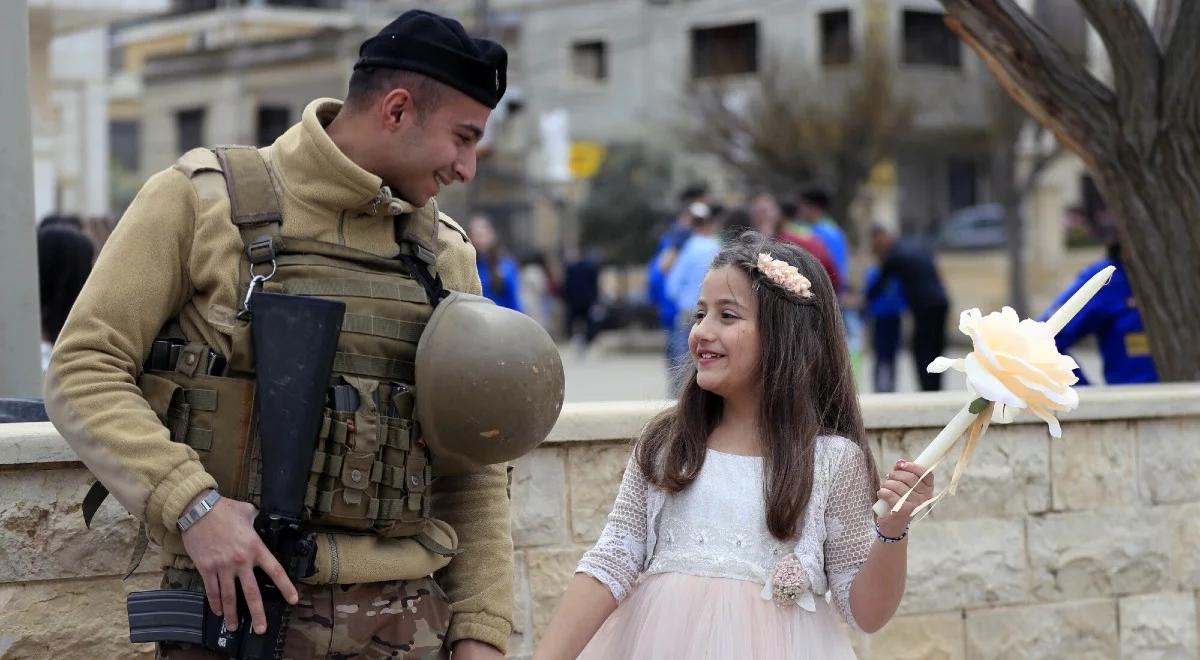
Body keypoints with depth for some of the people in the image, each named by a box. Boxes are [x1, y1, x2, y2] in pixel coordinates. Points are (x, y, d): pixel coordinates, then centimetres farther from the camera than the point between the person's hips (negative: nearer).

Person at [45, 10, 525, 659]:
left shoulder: (445, 253, 12)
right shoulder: (203, 199, -1)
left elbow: (473, 468, 14)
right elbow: (83, 370, -6)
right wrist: (192, 504, -18)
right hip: (237, 603, -4)